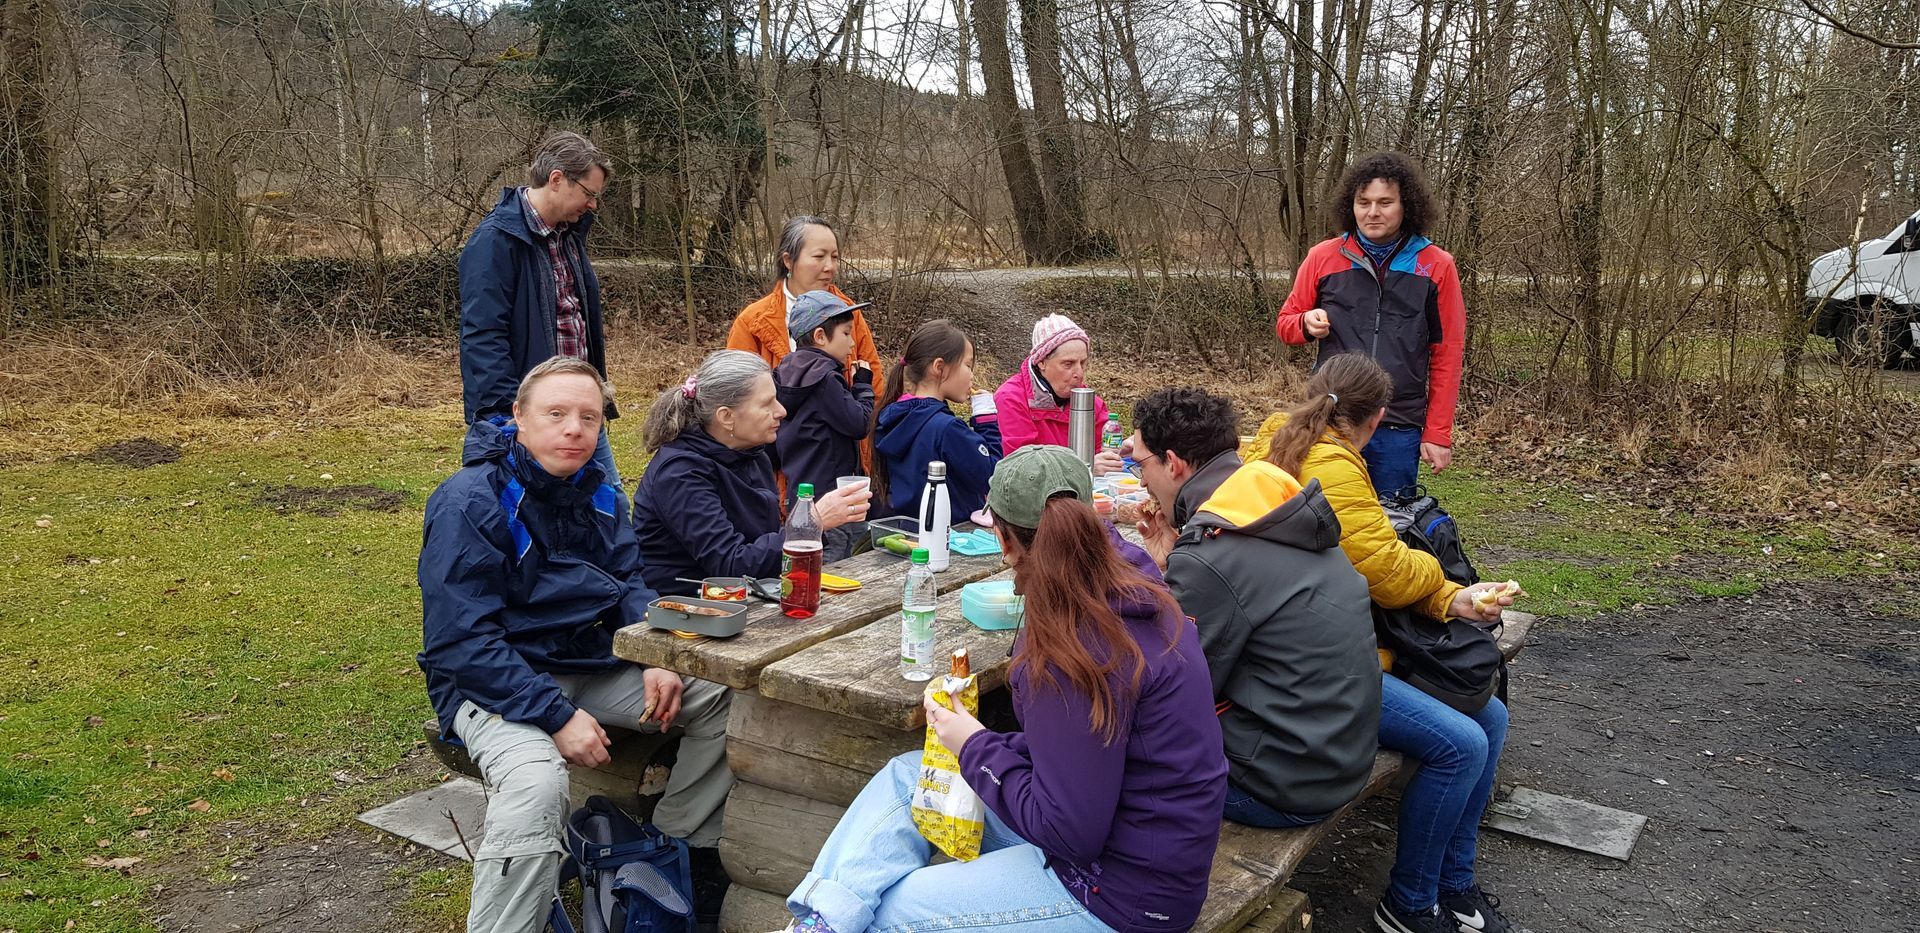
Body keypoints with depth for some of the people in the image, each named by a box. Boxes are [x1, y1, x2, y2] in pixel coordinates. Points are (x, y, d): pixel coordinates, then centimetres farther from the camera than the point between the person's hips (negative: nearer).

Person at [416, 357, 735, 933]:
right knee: (536, 783, -37)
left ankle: (681, 845, 12)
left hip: (593, 663, 7)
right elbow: (463, 643, -22)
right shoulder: (468, 502, -17)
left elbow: (629, 583, 11)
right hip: (493, 683, -7)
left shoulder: (599, 495, 6)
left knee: (726, 697, -5)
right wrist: (556, 714, -28)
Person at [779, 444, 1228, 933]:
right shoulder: (1138, 595, -2)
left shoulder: (1077, 654, -29)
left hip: (1120, 892, -9)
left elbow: (1069, 833, -24)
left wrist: (975, 746, -12)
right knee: (906, 774, 6)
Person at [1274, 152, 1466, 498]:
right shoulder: (1323, 257, 3)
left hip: (1400, 430, 0)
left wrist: (1437, 434, 0)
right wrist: (1307, 324, -10)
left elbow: (1446, 355, 3)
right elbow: (1285, 322, 14)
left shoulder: (1436, 266, 2)